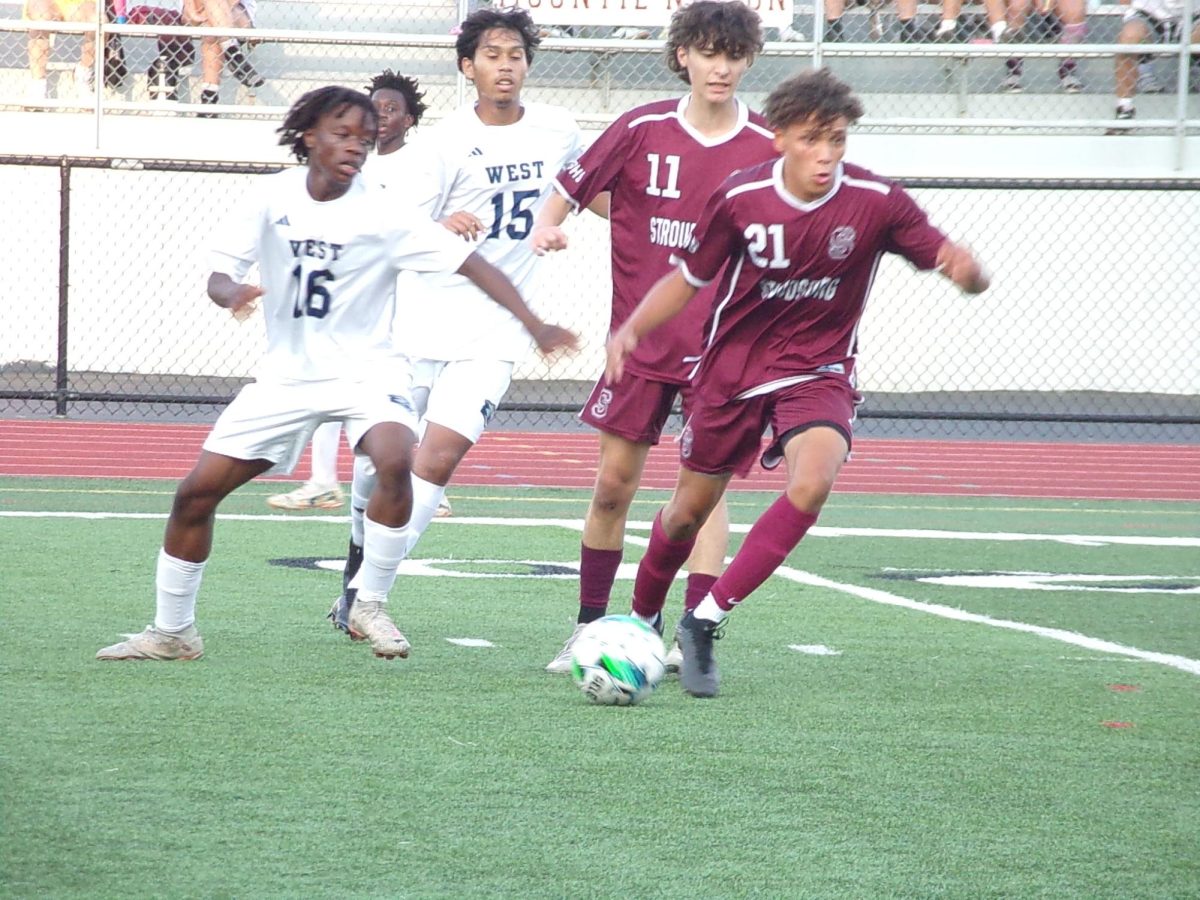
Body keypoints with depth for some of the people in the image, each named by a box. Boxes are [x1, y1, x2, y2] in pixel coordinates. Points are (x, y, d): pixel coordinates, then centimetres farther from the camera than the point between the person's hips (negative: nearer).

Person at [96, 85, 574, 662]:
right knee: (195, 493, -1)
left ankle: (370, 606, -15)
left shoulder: (381, 214, -13)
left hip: (364, 370, -3)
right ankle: (171, 632, 17)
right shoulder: (273, 196, -4)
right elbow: (219, 275, -4)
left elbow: (468, 263, -16)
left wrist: (535, 324, -27)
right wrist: (231, 291, -29)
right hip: (287, 372, 3)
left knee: (396, 461, -33)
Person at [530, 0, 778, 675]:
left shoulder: (769, 149, -4)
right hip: (640, 336, 2)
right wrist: (549, 226, -14)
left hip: (721, 341, -2)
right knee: (613, 484, 6)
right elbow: (572, 189, 6)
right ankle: (589, 626, 20)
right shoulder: (643, 130, -2)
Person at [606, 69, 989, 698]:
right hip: (733, 367, 1)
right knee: (689, 511, 11)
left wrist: (965, 269, -39)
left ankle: (706, 622, -18)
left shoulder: (875, 202, -17)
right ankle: (641, 621, 42)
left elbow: (969, 276, -15)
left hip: (818, 370, -1)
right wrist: (631, 329, -14)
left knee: (811, 485, -29)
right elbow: (689, 277, 2)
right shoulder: (740, 197, -14)